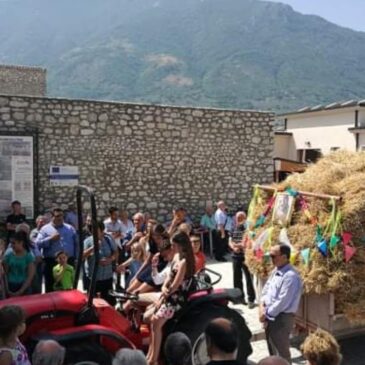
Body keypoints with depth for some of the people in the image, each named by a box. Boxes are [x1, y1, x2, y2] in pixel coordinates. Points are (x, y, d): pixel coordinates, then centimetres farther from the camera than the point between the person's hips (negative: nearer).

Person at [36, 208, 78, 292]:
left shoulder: (70, 228, 13)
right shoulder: (45, 229, 3)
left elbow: (76, 244, 12)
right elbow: (37, 244, -8)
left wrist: (76, 257, 5)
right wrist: (50, 239, -14)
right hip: (51, 263, -2)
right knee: (51, 289, 4)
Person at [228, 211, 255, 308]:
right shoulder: (233, 230, 8)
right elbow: (230, 242, 5)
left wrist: (237, 245, -19)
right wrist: (234, 247, -16)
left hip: (246, 257, -6)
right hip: (235, 257, 6)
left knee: (249, 278, -2)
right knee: (237, 278, 13)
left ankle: (251, 299, 5)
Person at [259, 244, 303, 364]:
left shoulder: (291, 276, -22)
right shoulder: (275, 271, 7)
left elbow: (282, 302, -23)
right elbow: (266, 290, 12)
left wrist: (266, 314, -14)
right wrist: (262, 306, -4)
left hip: (282, 318, -9)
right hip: (270, 317, 9)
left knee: (281, 352, 3)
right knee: (272, 350, 21)